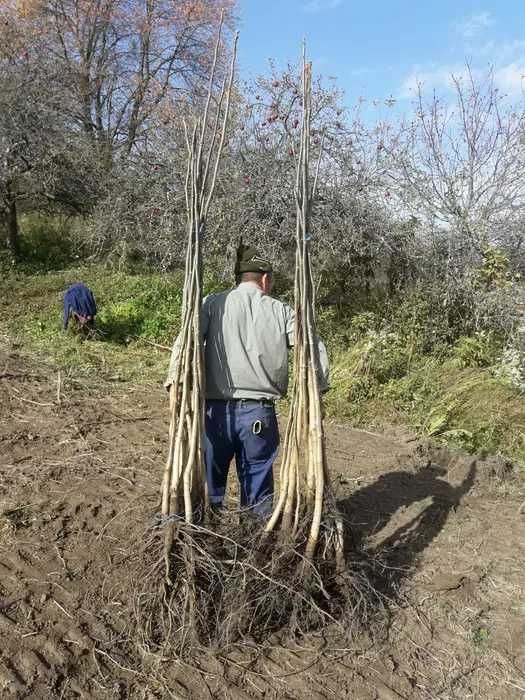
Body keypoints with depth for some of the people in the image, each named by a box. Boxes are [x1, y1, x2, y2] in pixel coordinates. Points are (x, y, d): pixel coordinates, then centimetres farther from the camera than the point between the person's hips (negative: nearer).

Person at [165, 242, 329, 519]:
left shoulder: (213, 304, 1)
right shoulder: (280, 311, 3)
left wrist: (174, 382, -7)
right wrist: (316, 392, 8)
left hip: (217, 410, 0)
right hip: (260, 413, 1)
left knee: (209, 486, 15)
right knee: (258, 494, 14)